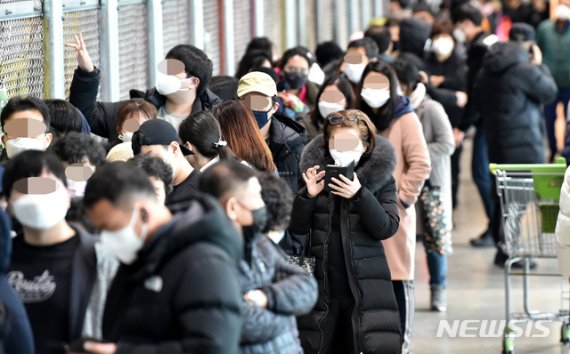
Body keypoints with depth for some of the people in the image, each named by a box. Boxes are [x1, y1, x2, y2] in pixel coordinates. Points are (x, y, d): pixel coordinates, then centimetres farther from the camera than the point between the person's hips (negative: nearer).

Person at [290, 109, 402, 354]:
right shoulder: (315, 172, 5)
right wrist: (308, 195, -13)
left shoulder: (381, 176, 0)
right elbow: (296, 228, 4)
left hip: (366, 283, -2)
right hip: (321, 280, 2)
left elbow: (387, 228, -8)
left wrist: (360, 196, -20)